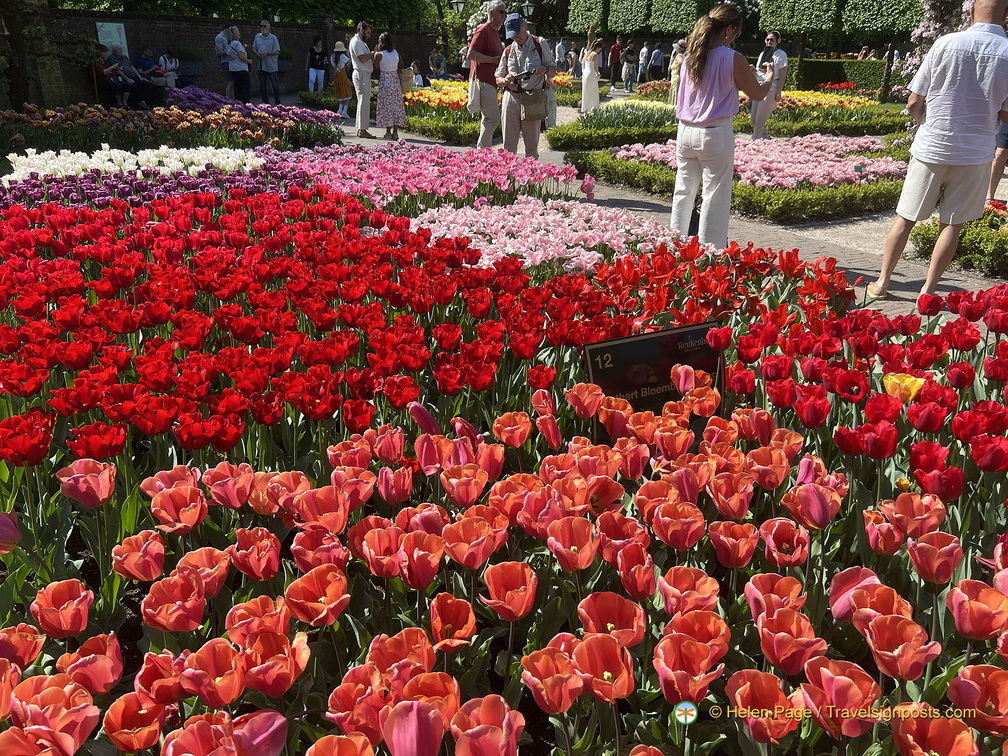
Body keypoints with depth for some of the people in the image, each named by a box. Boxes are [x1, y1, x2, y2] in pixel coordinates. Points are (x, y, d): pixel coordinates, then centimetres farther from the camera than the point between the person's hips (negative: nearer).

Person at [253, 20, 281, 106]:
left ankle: (278, 104, 10)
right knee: (262, 86, 8)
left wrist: (267, 53, -19)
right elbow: (253, 48, 17)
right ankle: (265, 103, 16)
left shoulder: (273, 38, -4)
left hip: (271, 66, -5)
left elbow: (277, 52, -8)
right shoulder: (257, 36, 10)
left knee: (275, 86, 0)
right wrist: (257, 54, -4)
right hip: (261, 66, 5)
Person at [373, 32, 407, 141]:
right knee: (396, 104, 7)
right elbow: (401, 66, 8)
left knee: (386, 105, 2)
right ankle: (395, 131, 6)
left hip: (384, 80, -4)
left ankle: (388, 132, 1)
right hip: (395, 80, 4)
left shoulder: (379, 54, -10)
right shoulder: (396, 53, 2)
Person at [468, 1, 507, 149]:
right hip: (483, 81, -11)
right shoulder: (483, 30, -10)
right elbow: (471, 54, -19)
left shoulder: (495, 32, 20)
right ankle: (481, 150, -7)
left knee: (488, 118, 13)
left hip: (491, 81, 11)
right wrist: (494, 59, -18)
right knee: (493, 118, -13)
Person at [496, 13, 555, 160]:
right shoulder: (508, 51, 13)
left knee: (532, 143, 3)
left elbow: (553, 69, 9)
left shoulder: (539, 45, 6)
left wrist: (545, 70, -15)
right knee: (509, 143, 1)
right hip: (511, 97, 2)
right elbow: (498, 79, 15)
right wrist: (505, 80, -10)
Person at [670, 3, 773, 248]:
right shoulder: (733, 59, -10)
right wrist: (769, 78, 23)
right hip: (716, 134, -5)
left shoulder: (689, 56, 6)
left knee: (683, 191, 14)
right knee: (715, 196, 2)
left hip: (686, 131, 6)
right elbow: (758, 94, 3)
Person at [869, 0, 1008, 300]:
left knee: (905, 218, 10)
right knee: (951, 224, 10)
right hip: (974, 154, 0)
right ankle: (928, 290, 11)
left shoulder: (946, 43, -8)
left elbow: (914, 103, -5)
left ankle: (882, 281, 15)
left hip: (931, 148, 0)